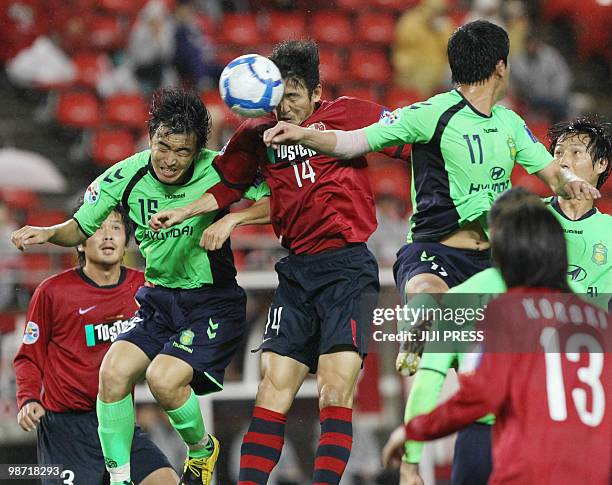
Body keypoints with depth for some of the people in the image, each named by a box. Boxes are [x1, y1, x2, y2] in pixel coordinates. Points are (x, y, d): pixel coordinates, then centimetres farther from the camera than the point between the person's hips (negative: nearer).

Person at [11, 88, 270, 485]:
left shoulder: (217, 170, -16)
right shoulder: (126, 177, -8)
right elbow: (82, 228, 4)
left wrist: (230, 219, -34)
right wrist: (49, 233, -17)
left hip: (213, 302, -4)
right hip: (159, 299, 4)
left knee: (164, 378, -24)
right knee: (113, 372, -16)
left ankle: (202, 449, 8)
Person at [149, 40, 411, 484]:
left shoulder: (347, 114, 0)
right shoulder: (259, 134, 12)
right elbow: (227, 187, 23)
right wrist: (182, 213, 12)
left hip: (349, 268, -4)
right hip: (297, 271, 5)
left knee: (335, 392, -13)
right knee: (274, 388, -1)